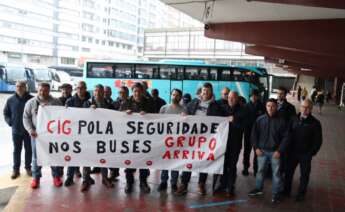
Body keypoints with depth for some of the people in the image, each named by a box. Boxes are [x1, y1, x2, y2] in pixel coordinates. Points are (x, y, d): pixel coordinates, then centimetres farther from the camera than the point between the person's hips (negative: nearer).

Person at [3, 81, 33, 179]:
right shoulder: (10, 100, -1)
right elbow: (6, 113, 10)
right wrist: (9, 122, -2)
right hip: (16, 130, 1)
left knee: (28, 149, 10)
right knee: (16, 150, 11)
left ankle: (28, 167, 25)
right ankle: (16, 169, 22)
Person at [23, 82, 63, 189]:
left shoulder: (56, 102, -1)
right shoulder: (31, 103, 2)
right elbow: (26, 118, 3)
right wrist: (30, 130, -12)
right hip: (37, 134, 1)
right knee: (36, 156, 11)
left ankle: (56, 176, 23)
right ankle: (36, 177, 25)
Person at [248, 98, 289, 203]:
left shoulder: (281, 121, -8)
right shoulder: (260, 119, -2)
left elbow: (286, 137, -6)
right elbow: (254, 134, 4)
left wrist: (279, 150, -11)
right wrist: (256, 147, -2)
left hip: (275, 151, -2)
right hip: (262, 150, 2)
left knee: (276, 172, 6)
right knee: (260, 170, 16)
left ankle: (276, 193, 20)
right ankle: (258, 188, 33)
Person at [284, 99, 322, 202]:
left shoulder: (315, 123, -10)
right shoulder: (294, 119, -1)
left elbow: (318, 140, -7)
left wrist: (312, 153, -11)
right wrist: (288, 149, 1)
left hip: (306, 154, -3)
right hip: (293, 152, 3)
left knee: (304, 175, 11)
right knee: (288, 171, 13)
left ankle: (301, 194, 28)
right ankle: (286, 191, 30)